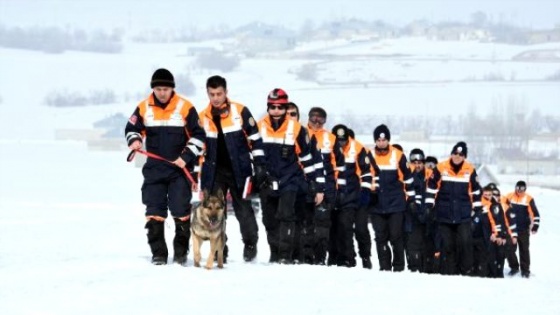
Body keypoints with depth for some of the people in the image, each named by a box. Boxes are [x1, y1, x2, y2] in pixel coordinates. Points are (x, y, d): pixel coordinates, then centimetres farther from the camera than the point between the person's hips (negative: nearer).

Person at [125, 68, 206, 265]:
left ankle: (181, 252, 7)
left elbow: (198, 136, -1)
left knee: (181, 210, -3)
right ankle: (158, 253, 8)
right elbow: (132, 128, 14)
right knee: (154, 211, 1)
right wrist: (135, 140, -8)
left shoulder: (185, 107, -5)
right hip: (154, 168, 3)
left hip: (179, 168, -3)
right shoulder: (144, 108, 2)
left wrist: (186, 157, -11)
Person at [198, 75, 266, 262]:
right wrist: (199, 178, 11)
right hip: (214, 172, 3)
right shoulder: (203, 118, 7)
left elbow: (255, 138, 0)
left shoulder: (240, 112, -3)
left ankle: (250, 245, 16)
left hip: (239, 170, -3)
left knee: (243, 210, -2)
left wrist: (259, 165, -3)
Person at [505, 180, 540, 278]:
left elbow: (535, 214, -6)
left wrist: (535, 226, -11)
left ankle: (525, 270, 16)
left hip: (524, 230, -2)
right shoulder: (509, 197, -2)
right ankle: (514, 267, 21)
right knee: (510, 249, 3)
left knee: (524, 250, 6)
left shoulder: (529, 199, -7)